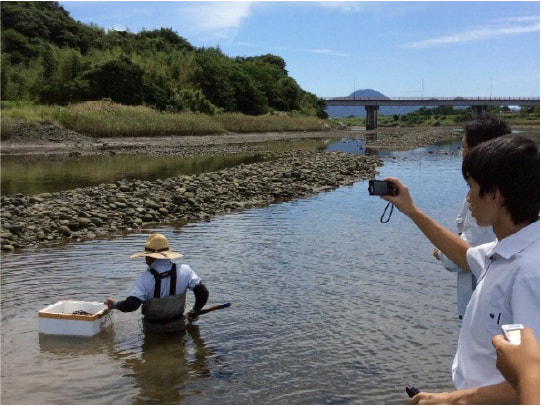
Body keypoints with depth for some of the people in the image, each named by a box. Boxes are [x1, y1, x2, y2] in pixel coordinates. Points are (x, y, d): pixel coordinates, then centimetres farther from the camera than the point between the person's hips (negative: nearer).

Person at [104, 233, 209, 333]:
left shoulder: (145, 278, -18)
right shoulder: (184, 271, -10)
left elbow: (131, 305, -22)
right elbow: (203, 292, -10)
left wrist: (115, 305, -2)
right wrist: (194, 312, 7)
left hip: (152, 329, 0)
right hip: (178, 326, 1)